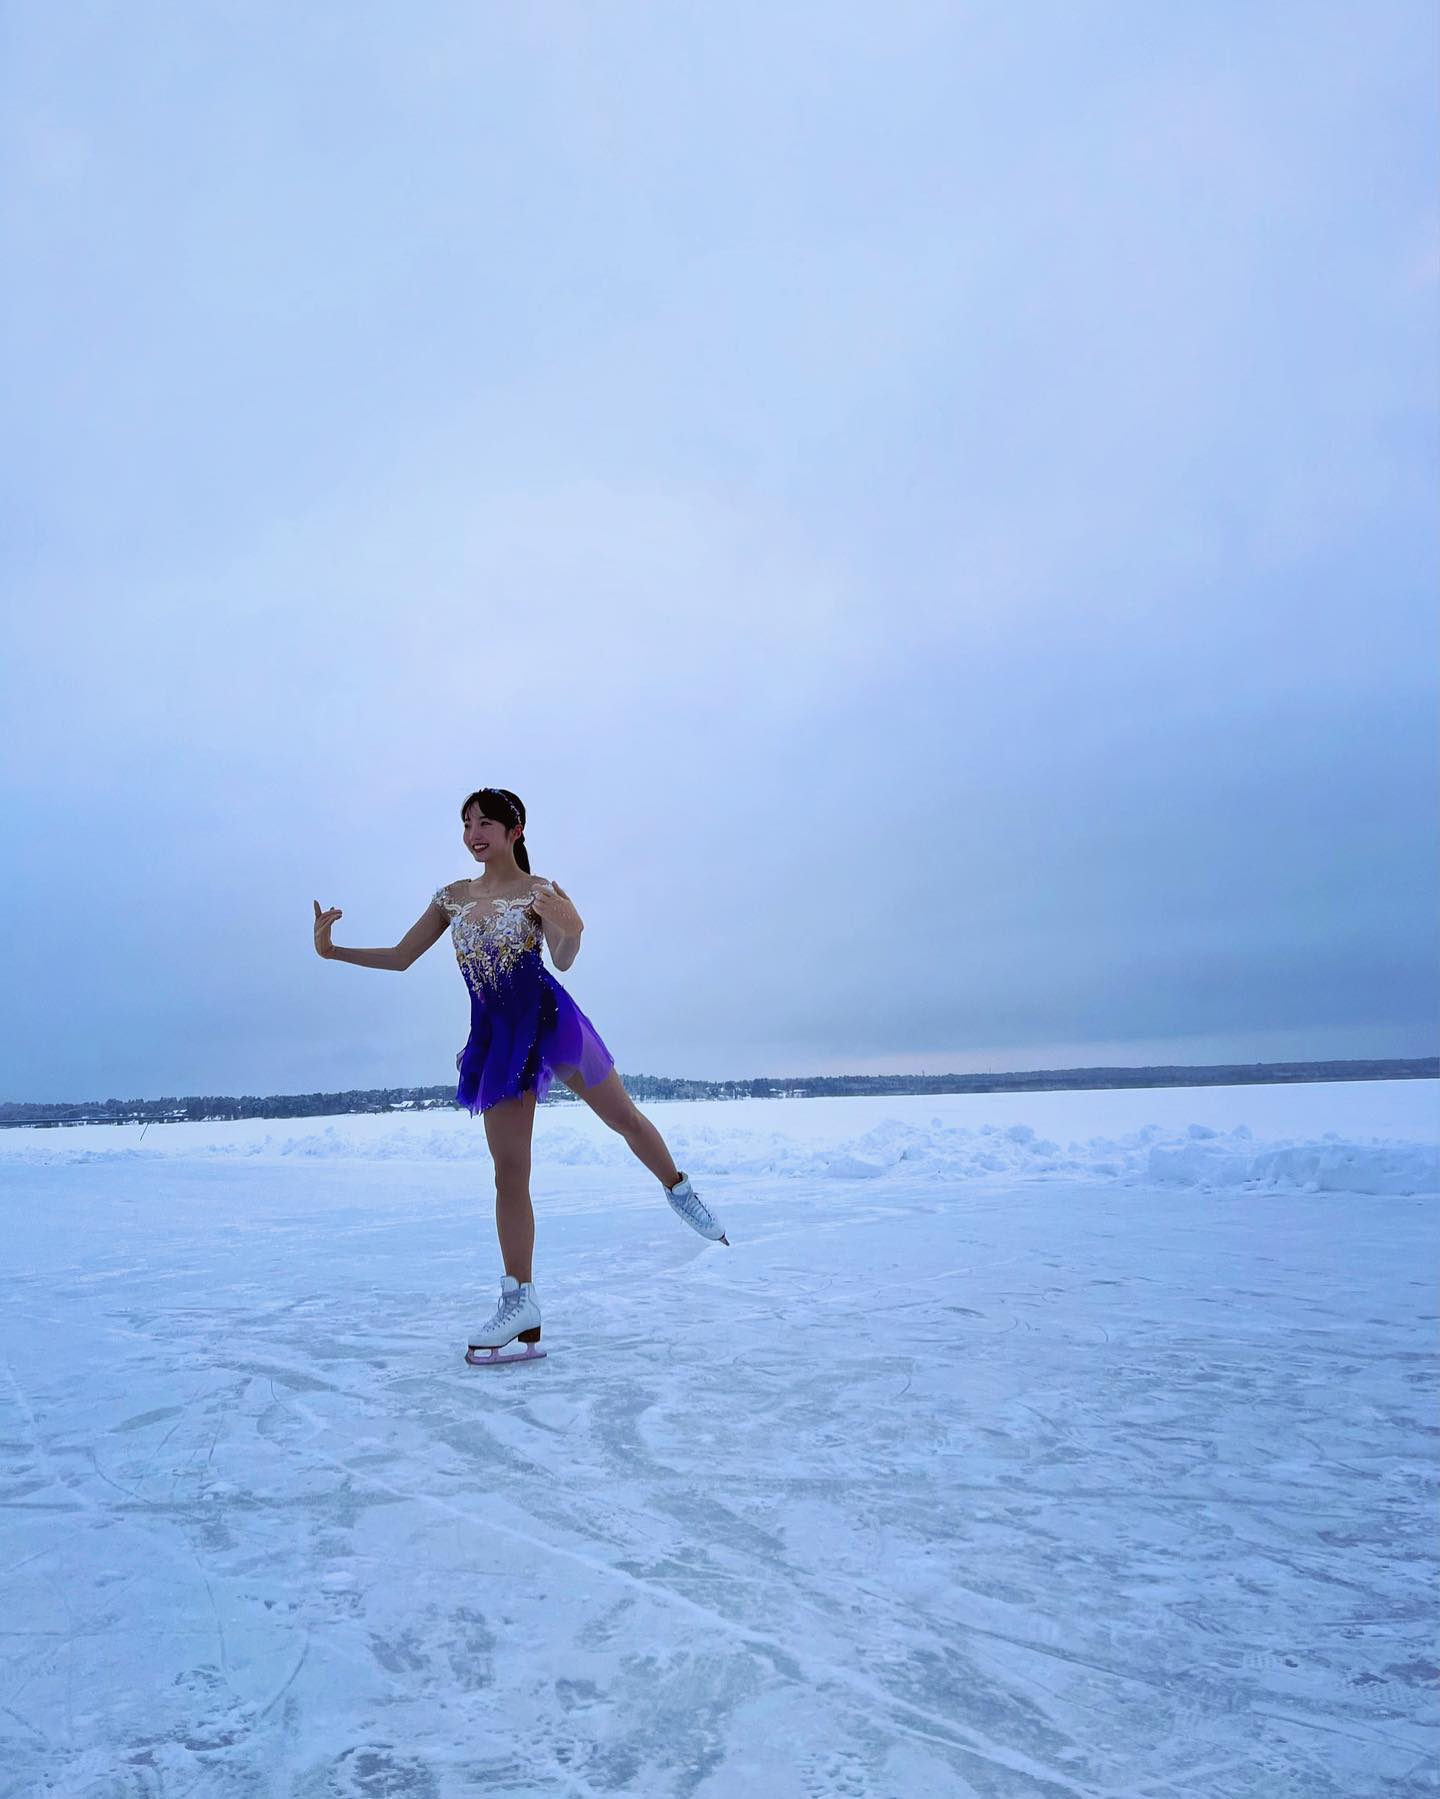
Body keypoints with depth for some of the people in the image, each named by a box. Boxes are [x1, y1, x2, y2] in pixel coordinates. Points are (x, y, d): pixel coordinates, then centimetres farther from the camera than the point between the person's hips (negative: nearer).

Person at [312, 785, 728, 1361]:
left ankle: (679, 1190, 36)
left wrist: (570, 934, -43)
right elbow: (400, 958, 12)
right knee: (509, 1172, 3)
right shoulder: (452, 896, 8)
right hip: (496, 1037, 3)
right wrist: (332, 950, -1)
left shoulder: (540, 890, -5)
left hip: (548, 1019, -3)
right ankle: (520, 1301, 9)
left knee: (626, 1118, 7)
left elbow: (563, 960, -20)